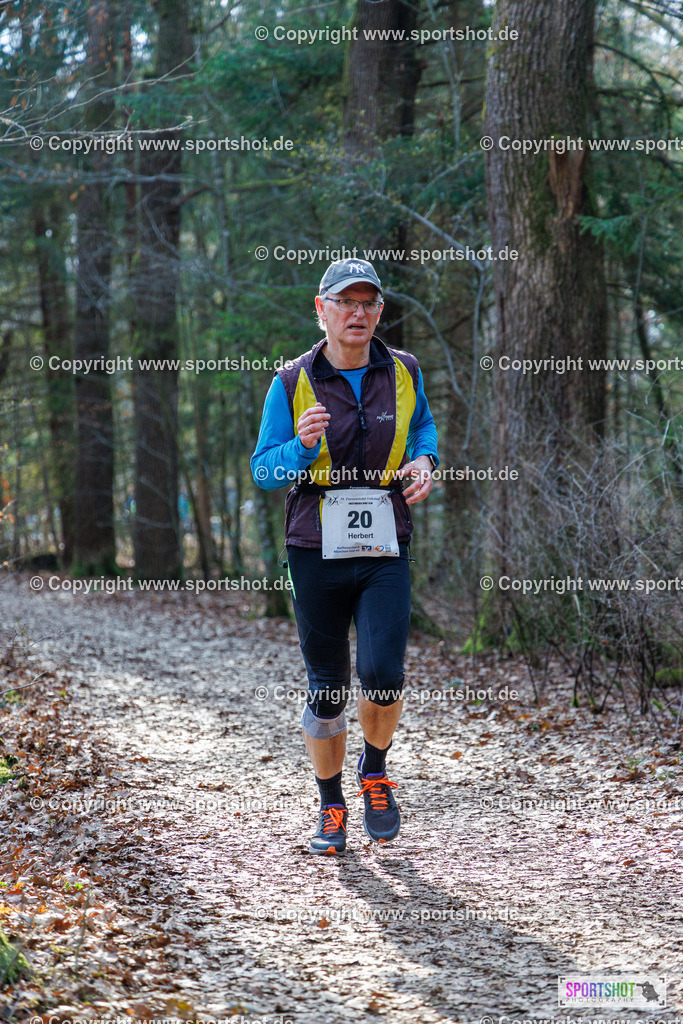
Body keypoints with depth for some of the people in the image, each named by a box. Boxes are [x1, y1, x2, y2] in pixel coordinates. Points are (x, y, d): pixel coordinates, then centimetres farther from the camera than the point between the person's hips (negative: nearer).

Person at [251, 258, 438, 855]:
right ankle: (331, 807, 25)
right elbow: (263, 469, 0)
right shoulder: (292, 384, -3)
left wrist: (424, 460, 1)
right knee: (326, 691, 6)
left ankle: (375, 772, 16)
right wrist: (303, 446, -20)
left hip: (385, 553, 1)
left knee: (383, 674, -15)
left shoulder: (403, 373, 3)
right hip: (317, 553, -1)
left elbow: (424, 424, 23)